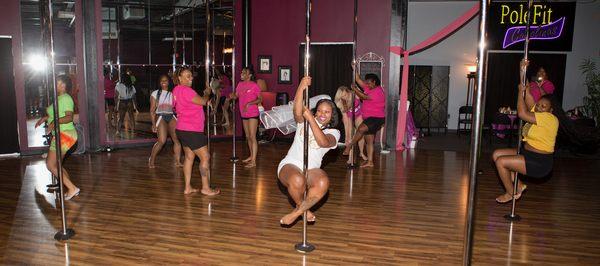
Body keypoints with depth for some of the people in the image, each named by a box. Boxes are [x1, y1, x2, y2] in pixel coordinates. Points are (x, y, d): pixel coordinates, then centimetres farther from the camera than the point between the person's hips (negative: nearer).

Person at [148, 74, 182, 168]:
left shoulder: (173, 93, 14)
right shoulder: (155, 93, 9)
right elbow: (152, 110, 5)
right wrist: (153, 123, -3)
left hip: (172, 117, 3)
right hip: (161, 117, -3)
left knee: (177, 139, -10)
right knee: (162, 140, -15)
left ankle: (177, 161, -1)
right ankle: (151, 160, 5)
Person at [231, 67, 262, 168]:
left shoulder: (254, 85, -10)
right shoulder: (240, 84, 9)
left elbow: (260, 99, -10)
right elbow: (236, 96, 13)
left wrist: (249, 103, -22)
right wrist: (232, 95, -10)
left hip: (253, 114, -7)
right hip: (244, 114, 7)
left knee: (252, 137, -9)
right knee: (247, 137, 17)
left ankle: (253, 161, -8)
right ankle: (251, 156, 32)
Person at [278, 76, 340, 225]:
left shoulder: (333, 132, 8)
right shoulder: (304, 121, 10)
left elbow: (323, 142, -16)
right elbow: (297, 112, -15)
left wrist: (311, 119, -21)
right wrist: (301, 87, -29)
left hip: (312, 169, 1)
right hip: (290, 165, -1)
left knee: (323, 183, -35)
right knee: (297, 180, -38)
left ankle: (297, 211, -14)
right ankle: (303, 207, -3)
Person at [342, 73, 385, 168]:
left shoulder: (378, 91, -14)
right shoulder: (370, 88, 13)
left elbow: (364, 97, -20)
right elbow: (358, 80, 12)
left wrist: (355, 89, -11)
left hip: (377, 118, -9)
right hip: (369, 118, 9)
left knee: (361, 129, -28)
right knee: (369, 140, 7)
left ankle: (349, 146, -14)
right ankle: (369, 162, 9)